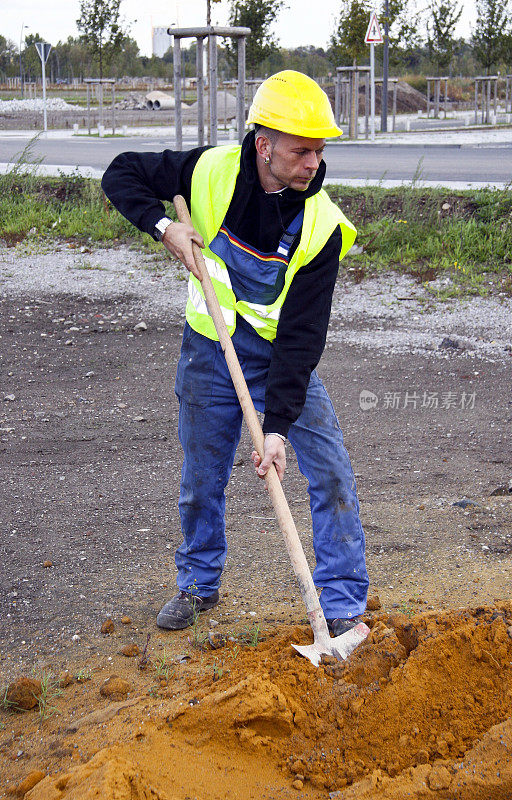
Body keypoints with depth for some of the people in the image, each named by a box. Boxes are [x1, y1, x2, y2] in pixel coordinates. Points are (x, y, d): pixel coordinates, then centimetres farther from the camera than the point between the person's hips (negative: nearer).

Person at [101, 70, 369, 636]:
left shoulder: (321, 225, -22)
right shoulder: (211, 171, -17)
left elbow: (302, 333, -24)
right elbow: (121, 175, -2)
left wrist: (278, 425, -30)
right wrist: (163, 225, -21)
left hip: (282, 357, -1)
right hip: (209, 352, 1)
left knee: (331, 472, -9)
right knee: (200, 481, 12)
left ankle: (343, 605, 5)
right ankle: (198, 585, 36)